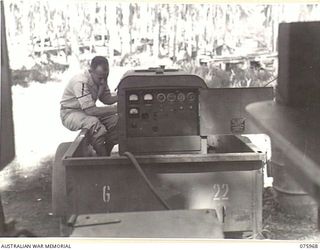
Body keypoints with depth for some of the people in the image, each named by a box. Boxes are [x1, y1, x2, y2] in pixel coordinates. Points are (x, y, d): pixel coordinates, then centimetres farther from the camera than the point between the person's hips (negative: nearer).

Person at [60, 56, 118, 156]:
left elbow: (106, 99, 1)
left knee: (116, 121, -12)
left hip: (88, 111, 8)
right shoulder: (81, 82, -30)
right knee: (94, 123, -35)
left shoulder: (101, 79, -6)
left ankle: (106, 154, 1)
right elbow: (90, 110, -34)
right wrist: (116, 108, -36)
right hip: (70, 113, -7)